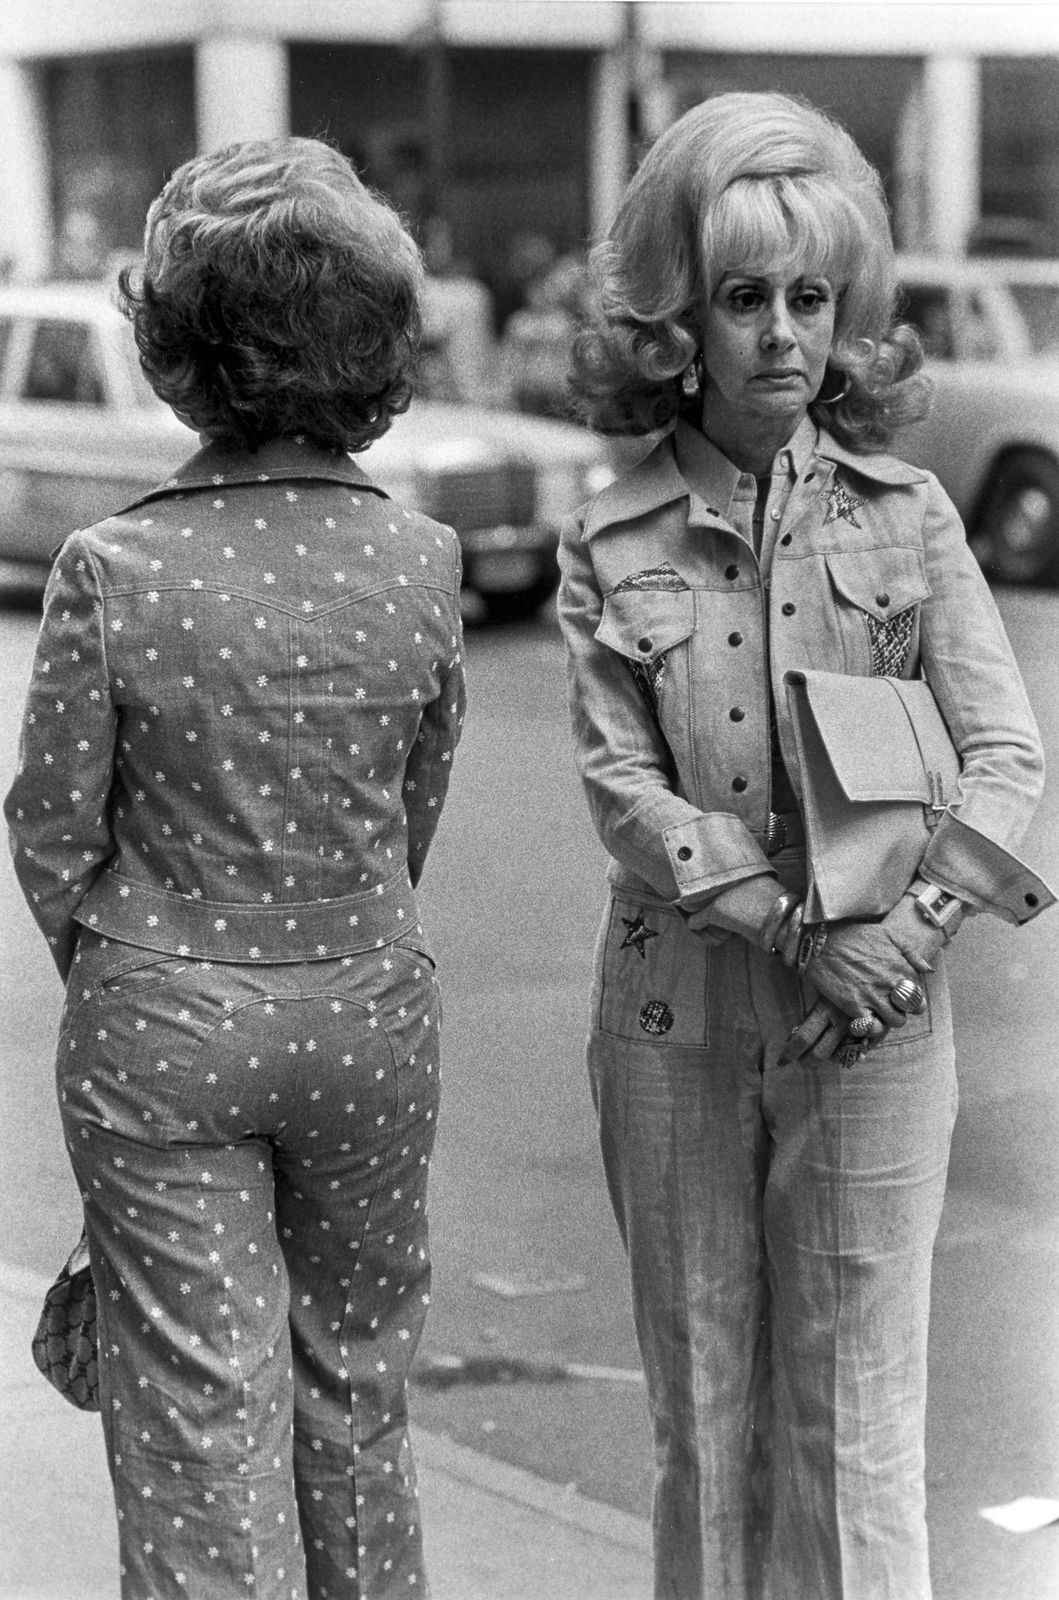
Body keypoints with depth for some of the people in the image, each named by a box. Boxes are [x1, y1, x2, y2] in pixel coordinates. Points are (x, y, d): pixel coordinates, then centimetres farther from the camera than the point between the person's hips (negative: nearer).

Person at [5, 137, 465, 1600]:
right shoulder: (422, 563, -9)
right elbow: (418, 808, 3)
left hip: (163, 1025, -3)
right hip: (372, 1008, 3)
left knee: (199, 1396, 8)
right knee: (356, 1367, 21)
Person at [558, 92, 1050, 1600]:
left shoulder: (909, 514, 0)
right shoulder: (611, 546, 0)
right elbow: (622, 788, -8)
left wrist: (912, 922, -19)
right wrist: (798, 928, -18)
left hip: (872, 1024, -1)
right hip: (676, 1020, 1)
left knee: (854, 1415, 5)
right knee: (699, 1401, 13)